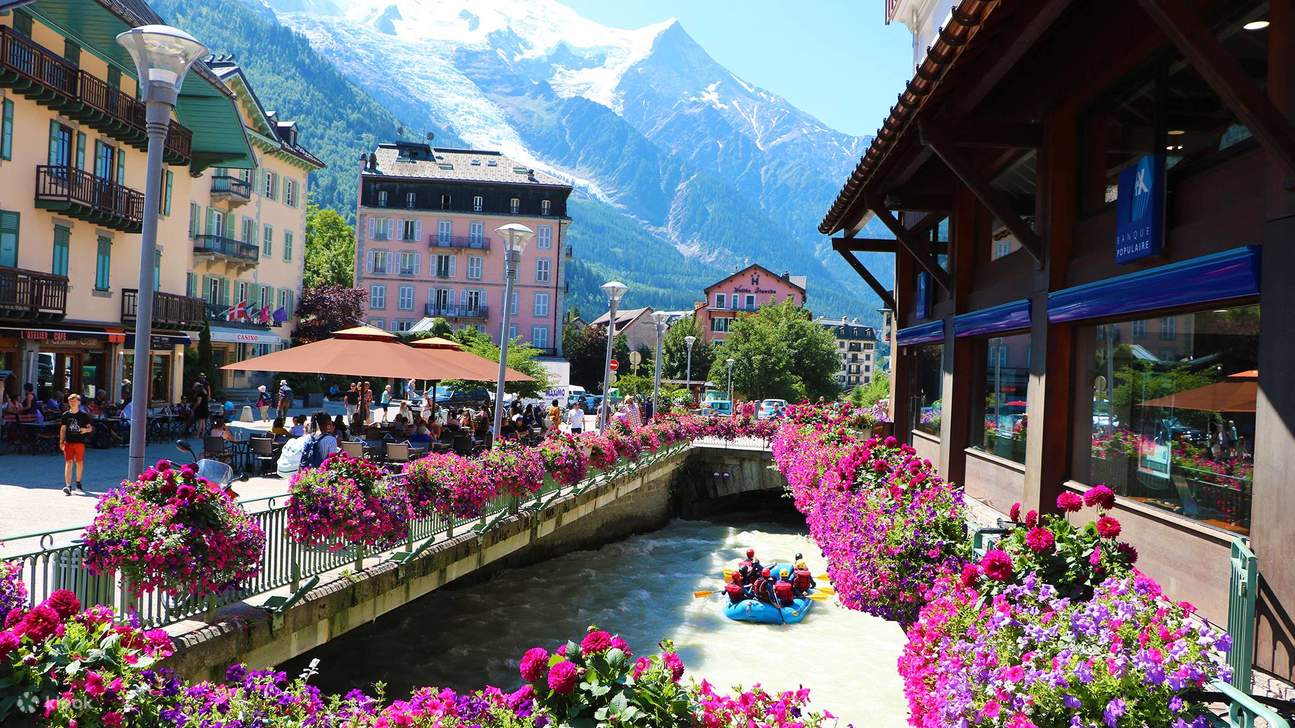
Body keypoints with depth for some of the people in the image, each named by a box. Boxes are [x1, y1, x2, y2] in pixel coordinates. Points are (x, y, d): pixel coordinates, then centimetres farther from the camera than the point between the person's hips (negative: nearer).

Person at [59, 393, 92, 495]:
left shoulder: (84, 415, 1)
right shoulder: (65, 415, 5)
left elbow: (90, 427, 5)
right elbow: (63, 429, 10)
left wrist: (86, 430, -19)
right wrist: (61, 442, 3)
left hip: (80, 442, 0)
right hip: (68, 442, 0)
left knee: (80, 463, 8)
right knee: (68, 463, -7)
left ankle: (78, 483, 27)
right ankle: (68, 486, -13)